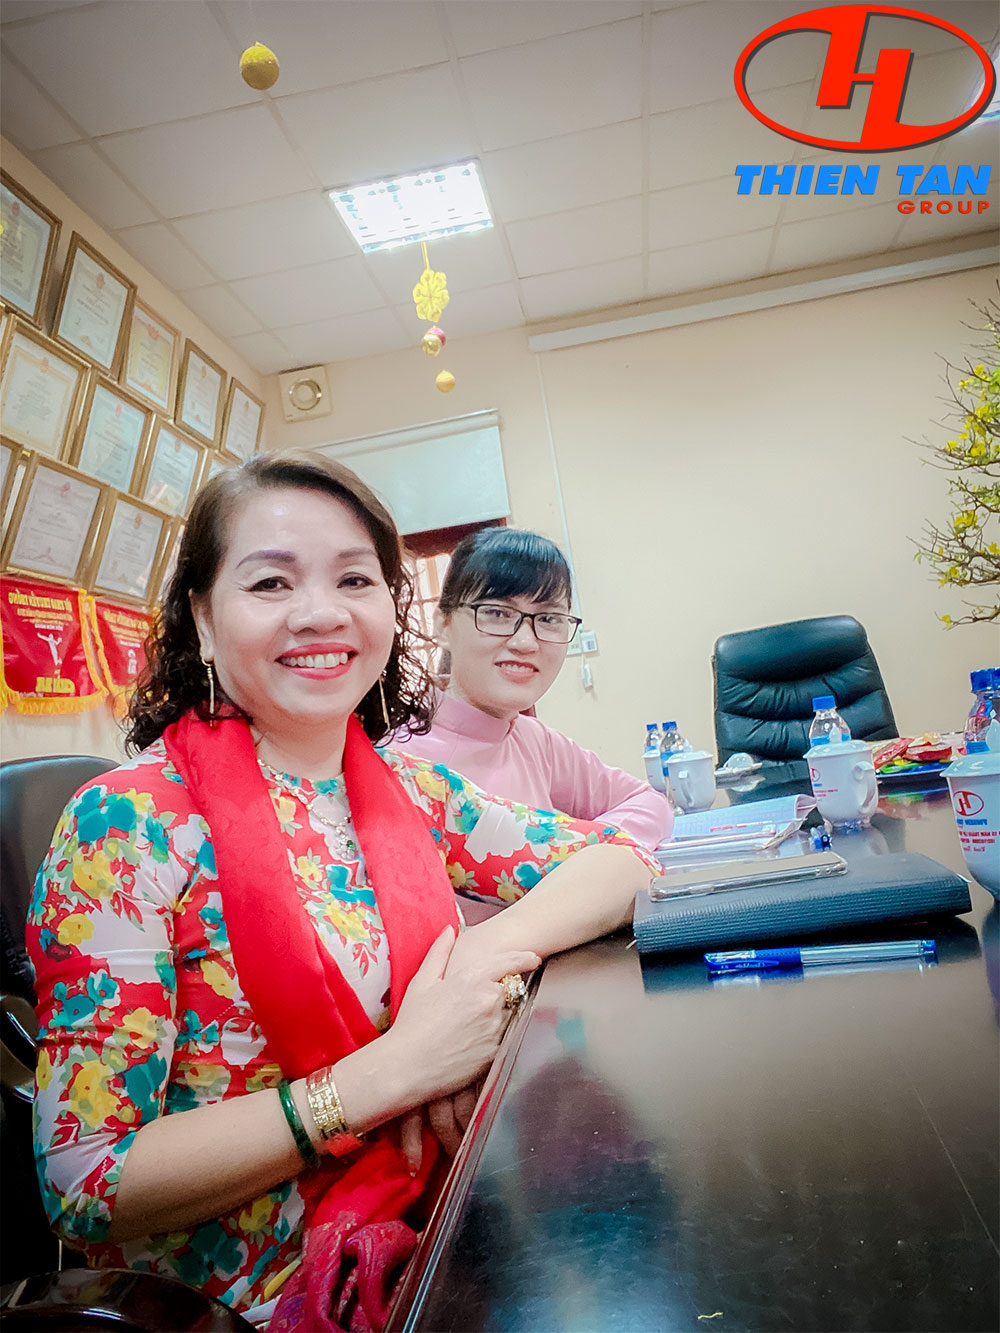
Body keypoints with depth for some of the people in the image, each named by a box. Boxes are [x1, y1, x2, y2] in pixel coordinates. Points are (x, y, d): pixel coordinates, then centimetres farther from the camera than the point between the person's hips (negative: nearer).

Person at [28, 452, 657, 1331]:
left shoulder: (407, 788, -2)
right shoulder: (125, 826, -16)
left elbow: (619, 858, 1)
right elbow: (83, 1187, -17)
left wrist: (491, 951, -17)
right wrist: (392, 1071, -23)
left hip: (435, 1214, 5)